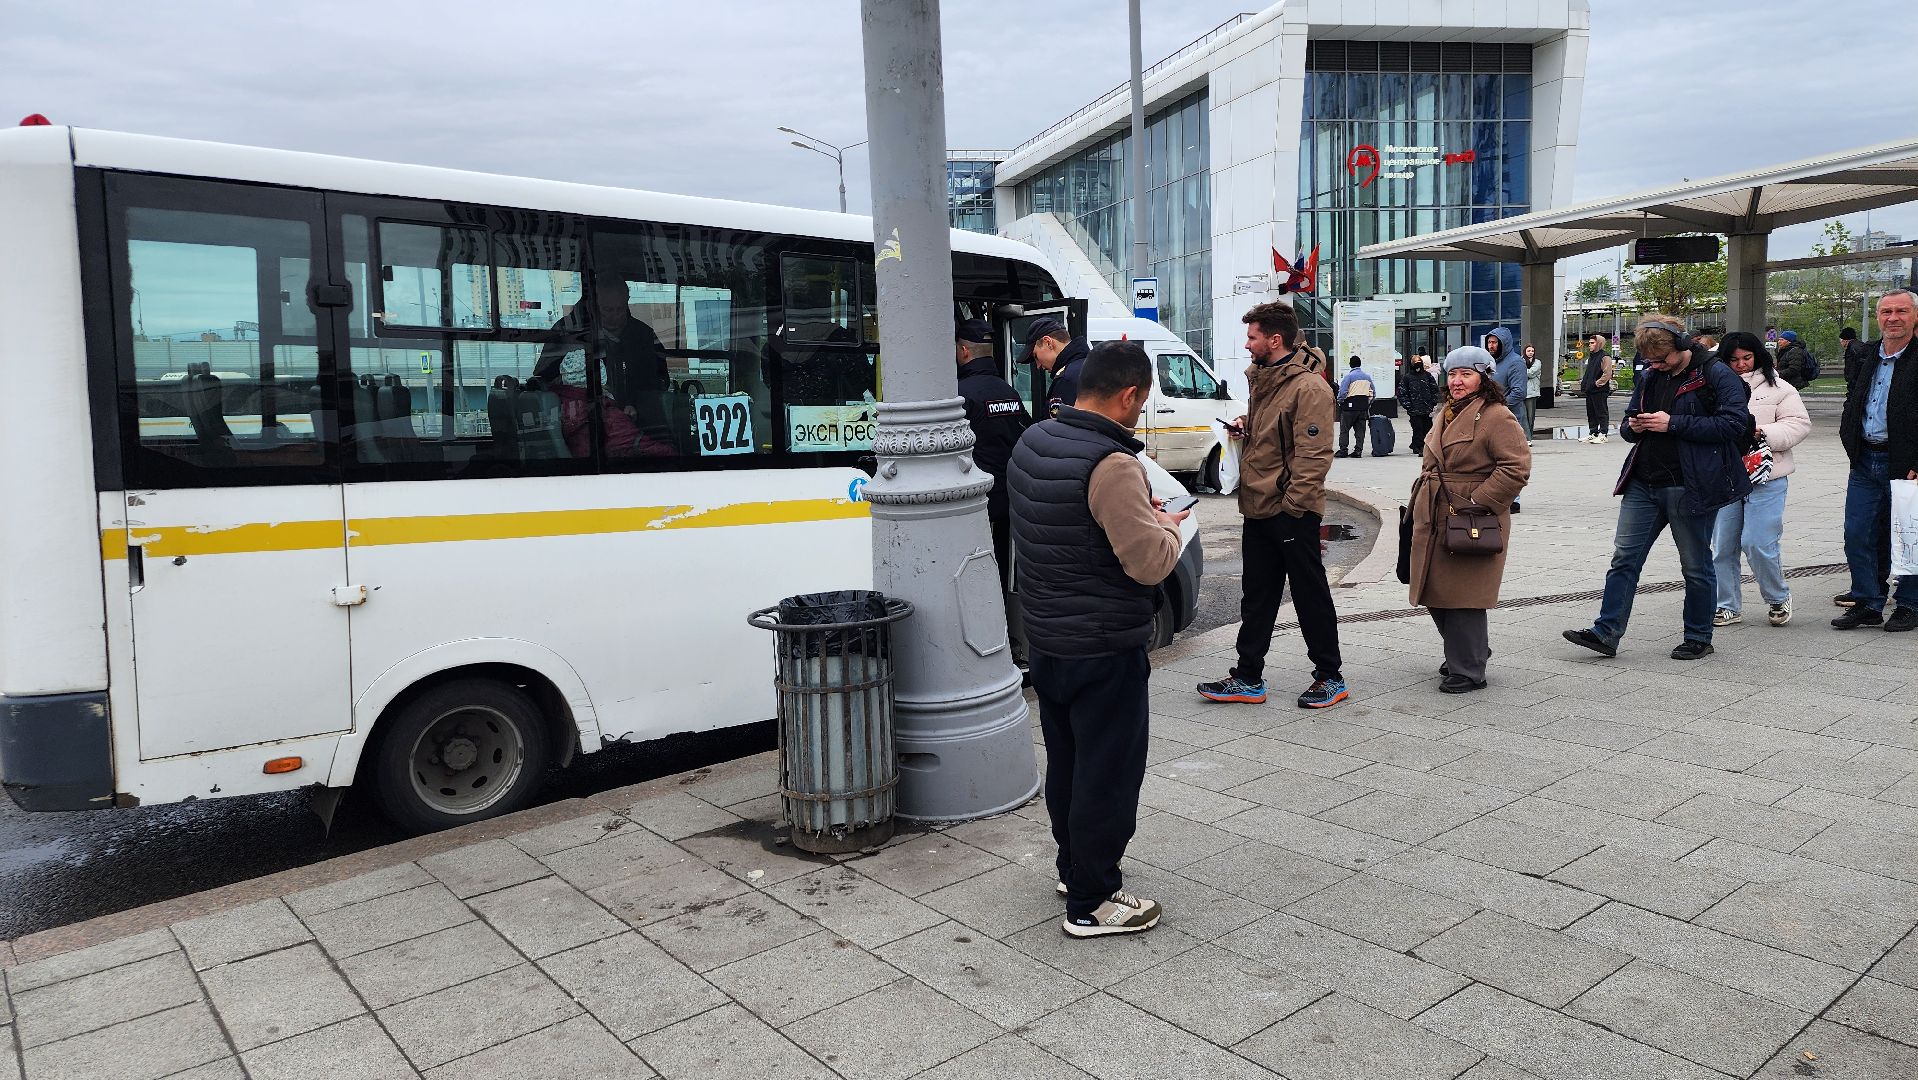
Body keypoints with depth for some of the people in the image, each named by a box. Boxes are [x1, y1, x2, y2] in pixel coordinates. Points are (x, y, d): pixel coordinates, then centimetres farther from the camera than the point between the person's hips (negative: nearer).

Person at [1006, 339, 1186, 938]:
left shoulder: (1031, 442, 4)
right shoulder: (1111, 463, -24)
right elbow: (1151, 563, -24)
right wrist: (1167, 526, -4)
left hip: (1046, 639, 9)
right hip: (1104, 650, -9)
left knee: (1065, 761, 22)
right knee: (1109, 772, 5)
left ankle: (1074, 866, 39)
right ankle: (1092, 902, 17)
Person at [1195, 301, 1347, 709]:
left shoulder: (1309, 388, -16)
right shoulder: (1260, 377, 12)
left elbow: (1314, 454, -20)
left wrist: (1293, 503, -21)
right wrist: (1245, 426, 8)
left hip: (1292, 512, -9)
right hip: (1258, 507, 9)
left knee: (1311, 595, 4)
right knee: (1257, 596, 13)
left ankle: (1330, 677, 18)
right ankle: (1248, 678, 21)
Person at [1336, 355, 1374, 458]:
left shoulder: (1349, 376, -8)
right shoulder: (1367, 376, 11)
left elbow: (1343, 392, -15)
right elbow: (1372, 393, 15)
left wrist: (1339, 401, 1)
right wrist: (1368, 404, 23)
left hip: (1350, 406, -5)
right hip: (1363, 407, 5)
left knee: (1344, 429, 1)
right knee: (1360, 430, 8)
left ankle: (1343, 450, -3)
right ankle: (1358, 451, 5)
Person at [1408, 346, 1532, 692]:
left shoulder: (1496, 417, -11)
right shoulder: (1447, 413, 18)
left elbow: (1517, 468, -18)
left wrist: (1478, 502, -18)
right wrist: (1421, 497, 16)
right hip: (1434, 519, 9)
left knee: (1462, 596, -5)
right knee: (1436, 593, 13)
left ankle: (1468, 671, 7)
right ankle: (1462, 654, 32)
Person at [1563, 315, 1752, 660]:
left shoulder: (1717, 375, -8)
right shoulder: (1650, 376, 13)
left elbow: (1734, 424, -17)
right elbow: (1628, 425, 22)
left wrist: (1673, 424, -20)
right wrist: (1633, 427, -3)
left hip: (1689, 486, -6)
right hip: (1643, 484, 6)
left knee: (1695, 565, 7)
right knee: (1624, 557, 3)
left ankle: (1699, 638, 20)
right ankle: (1606, 633, 5)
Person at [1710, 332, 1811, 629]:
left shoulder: (1778, 388, 3)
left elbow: (1799, 424, -1)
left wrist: (1762, 433, -15)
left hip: (1765, 479, -3)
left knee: (1758, 543, -9)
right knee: (1722, 545, 6)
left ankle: (1779, 598, 17)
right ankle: (1728, 607, 19)